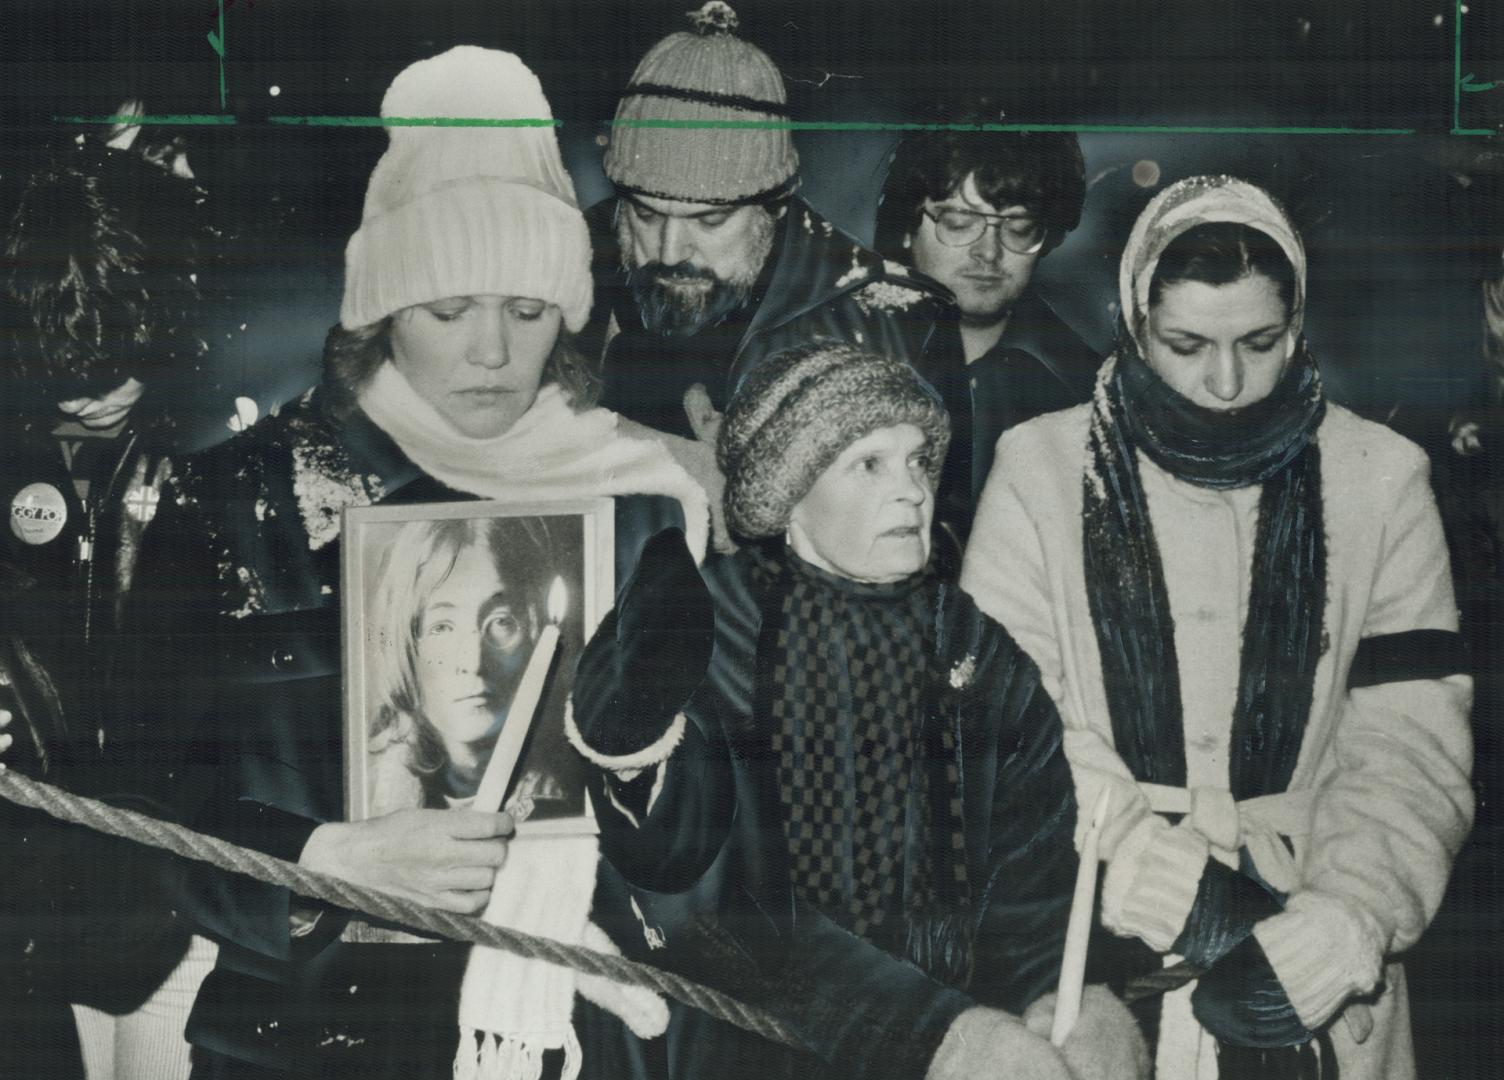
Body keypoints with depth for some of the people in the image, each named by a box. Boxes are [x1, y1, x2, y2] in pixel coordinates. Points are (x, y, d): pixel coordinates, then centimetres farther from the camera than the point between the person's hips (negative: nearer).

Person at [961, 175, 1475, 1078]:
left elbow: (1410, 743, -4)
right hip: (1093, 966, -1)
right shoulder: (1043, 471, -2)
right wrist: (1177, 892, -18)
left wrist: (1334, 932, -19)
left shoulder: (1379, 480, 2)